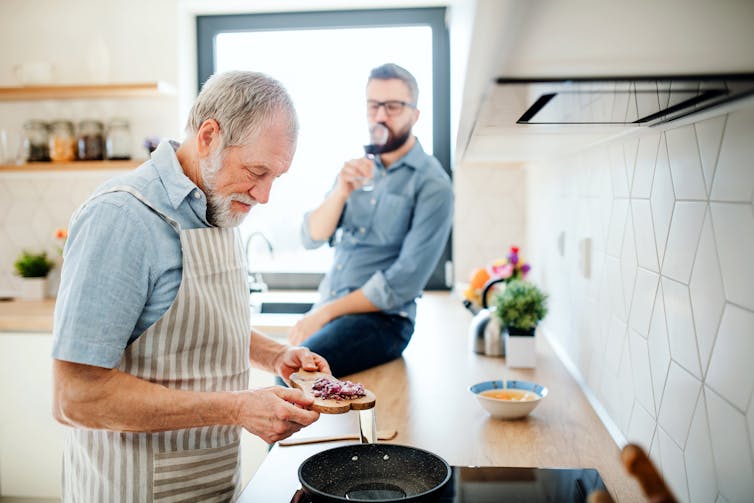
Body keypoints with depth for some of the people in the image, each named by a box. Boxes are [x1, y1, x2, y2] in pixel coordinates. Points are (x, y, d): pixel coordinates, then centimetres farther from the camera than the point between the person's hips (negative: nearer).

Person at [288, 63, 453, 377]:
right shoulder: (359, 168, 11)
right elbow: (312, 238, 3)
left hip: (382, 318, -6)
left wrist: (326, 312, -15)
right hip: (327, 309, 6)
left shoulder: (433, 185, -9)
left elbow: (404, 283, -15)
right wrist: (340, 192, -15)